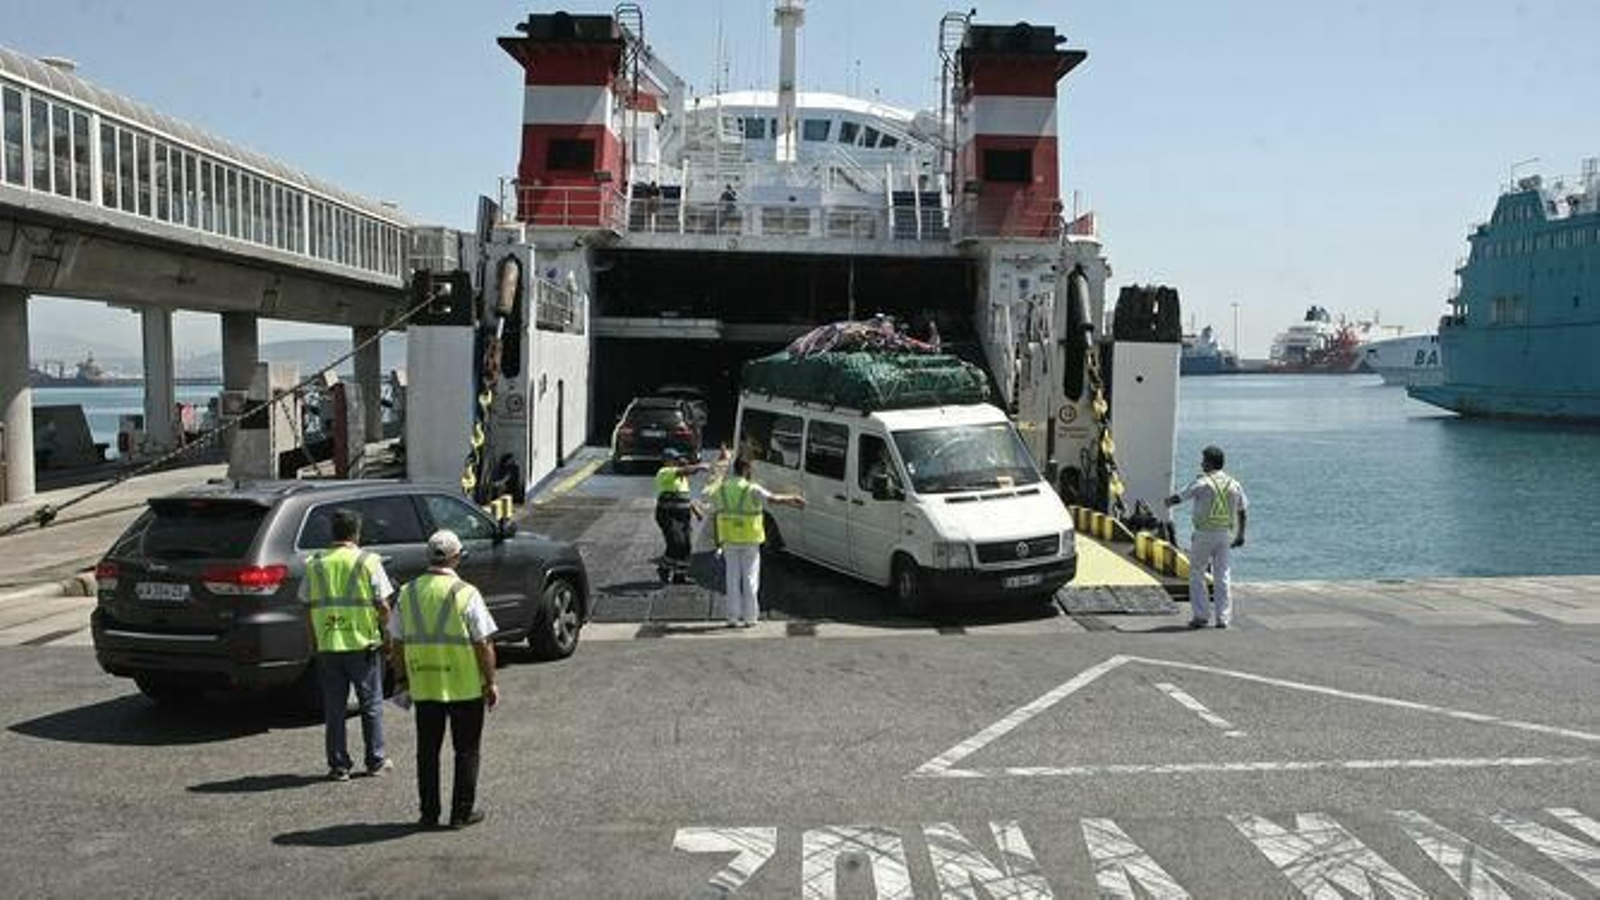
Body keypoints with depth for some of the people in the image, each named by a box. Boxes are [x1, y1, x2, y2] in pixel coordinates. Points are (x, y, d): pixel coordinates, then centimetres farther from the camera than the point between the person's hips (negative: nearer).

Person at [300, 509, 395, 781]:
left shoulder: (315, 565, 3)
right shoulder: (368, 562, -6)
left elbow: (308, 608, 6)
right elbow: (383, 607, -7)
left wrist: (315, 643, 15)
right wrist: (389, 635, 8)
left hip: (328, 646, 2)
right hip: (363, 645, -2)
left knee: (334, 709, 9)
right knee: (371, 705, 10)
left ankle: (338, 766, 12)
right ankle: (376, 761, 16)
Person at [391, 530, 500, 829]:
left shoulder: (408, 593, 3)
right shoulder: (466, 594, -11)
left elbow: (398, 645, 8)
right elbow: (484, 645, -11)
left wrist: (406, 679, 19)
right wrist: (490, 683, -2)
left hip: (424, 687, 4)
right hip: (465, 687, -4)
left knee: (427, 751, 14)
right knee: (466, 751, 9)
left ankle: (429, 813, 18)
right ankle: (462, 812, 12)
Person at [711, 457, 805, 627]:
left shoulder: (720, 490, 5)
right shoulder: (752, 490, -12)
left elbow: (716, 516, 11)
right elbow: (774, 499, -19)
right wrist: (792, 499, -5)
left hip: (729, 540, 4)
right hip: (749, 539, -4)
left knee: (732, 578, 8)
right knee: (750, 578, 4)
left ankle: (732, 617, 8)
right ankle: (749, 616, 6)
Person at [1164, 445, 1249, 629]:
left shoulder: (1202, 483, -10)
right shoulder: (1234, 485, 5)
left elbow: (1179, 497, -2)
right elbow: (1242, 512, 9)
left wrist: (1168, 501, 20)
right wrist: (1240, 535, 17)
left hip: (1204, 533, -4)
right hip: (1225, 534, 5)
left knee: (1197, 575, 7)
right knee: (1222, 576, 9)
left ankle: (1200, 615, 3)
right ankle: (1223, 618, 8)